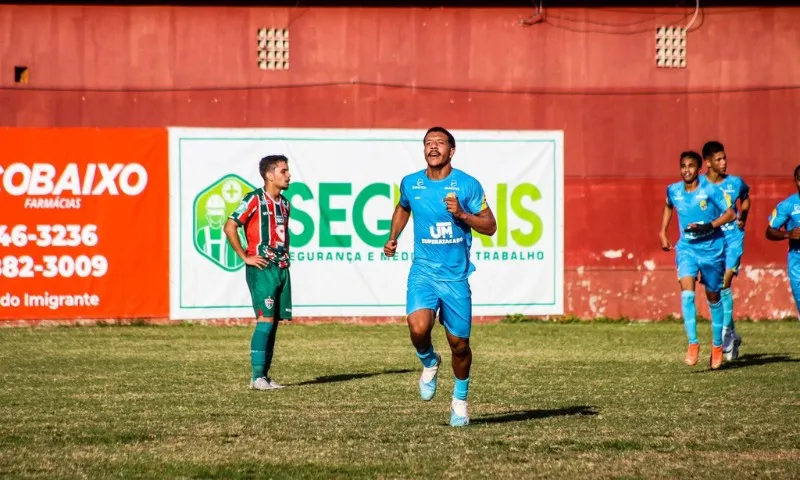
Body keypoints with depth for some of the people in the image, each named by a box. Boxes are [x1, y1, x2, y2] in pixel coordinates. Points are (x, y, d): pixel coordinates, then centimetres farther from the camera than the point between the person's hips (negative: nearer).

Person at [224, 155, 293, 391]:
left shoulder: (284, 203, 16)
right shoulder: (254, 200, -8)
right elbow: (229, 227, -13)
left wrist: (286, 254, 16)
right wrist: (245, 257, -12)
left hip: (282, 269, 8)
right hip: (262, 269, -8)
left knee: (274, 322, 6)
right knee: (265, 320, -14)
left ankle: (264, 375, 10)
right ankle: (257, 376, -13)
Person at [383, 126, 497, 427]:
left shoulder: (468, 185, -5)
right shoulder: (410, 184, 3)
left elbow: (490, 227, -2)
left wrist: (461, 214, -17)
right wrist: (392, 238, 14)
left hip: (456, 275, -1)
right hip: (423, 270, 1)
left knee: (459, 343, 4)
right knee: (418, 327, -25)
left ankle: (460, 400, 29)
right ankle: (429, 363, 10)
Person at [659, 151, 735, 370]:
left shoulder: (710, 190, -12)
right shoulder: (673, 191, 0)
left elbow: (730, 213, -9)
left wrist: (708, 226, -22)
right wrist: (663, 232, 17)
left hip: (712, 248, -2)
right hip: (686, 248, 2)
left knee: (713, 297, 11)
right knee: (687, 291, -20)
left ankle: (717, 345, 27)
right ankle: (693, 343, -20)